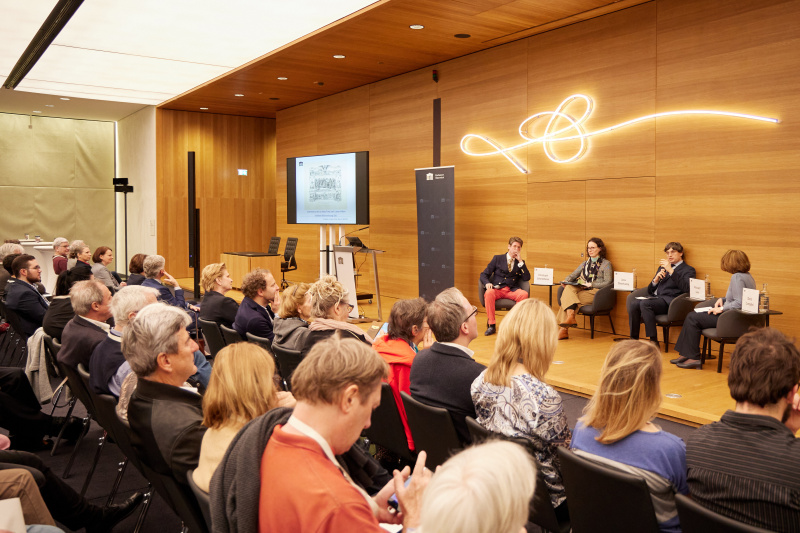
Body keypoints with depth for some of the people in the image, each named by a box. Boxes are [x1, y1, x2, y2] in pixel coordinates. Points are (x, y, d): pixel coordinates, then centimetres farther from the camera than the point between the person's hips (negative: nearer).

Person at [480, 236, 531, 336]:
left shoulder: (520, 263, 19)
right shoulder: (497, 259, 14)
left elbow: (527, 278, 3)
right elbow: (484, 274, 9)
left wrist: (520, 261, -1)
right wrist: (487, 283, -14)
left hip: (512, 290, 1)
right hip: (497, 289, -1)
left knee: (524, 294, -31)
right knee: (489, 293, -36)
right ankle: (491, 325, -29)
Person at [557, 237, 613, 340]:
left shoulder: (606, 264, 8)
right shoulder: (585, 263, 27)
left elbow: (607, 282, -3)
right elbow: (573, 275, 20)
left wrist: (591, 284, -15)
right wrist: (566, 280, -3)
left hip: (594, 292, -6)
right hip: (581, 289, 6)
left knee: (567, 298, -28)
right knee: (568, 288, -30)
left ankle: (563, 329, -30)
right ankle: (570, 316, -39)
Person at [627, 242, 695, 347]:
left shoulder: (688, 270, 11)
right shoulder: (662, 268, 30)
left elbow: (686, 288, -11)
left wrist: (671, 270, -15)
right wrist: (655, 280, 4)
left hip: (668, 301, -6)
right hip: (654, 297, 6)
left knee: (645, 303, -34)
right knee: (633, 304, -26)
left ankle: (654, 341, -30)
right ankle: (633, 339, -20)